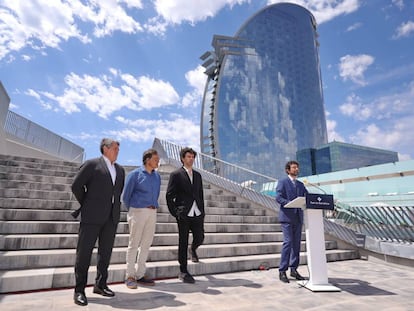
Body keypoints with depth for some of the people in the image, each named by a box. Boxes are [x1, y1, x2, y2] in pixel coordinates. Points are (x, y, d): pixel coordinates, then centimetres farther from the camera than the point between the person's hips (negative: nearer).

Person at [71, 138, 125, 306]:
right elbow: (76, 186, -3)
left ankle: (100, 285, 24)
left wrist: (115, 206, 13)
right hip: (92, 216, -5)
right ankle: (79, 290, 14)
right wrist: (86, 204, 3)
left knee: (105, 252, 11)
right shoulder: (91, 164, -3)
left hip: (111, 217, 5)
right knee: (84, 252, 2)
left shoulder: (120, 169, 13)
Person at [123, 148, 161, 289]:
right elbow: (126, 195, 1)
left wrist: (154, 207, 13)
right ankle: (130, 276, 14)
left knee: (146, 244, 9)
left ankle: (140, 274, 21)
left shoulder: (157, 176, 9)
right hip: (138, 211, -5)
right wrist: (132, 210, 8)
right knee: (134, 244, 2)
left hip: (152, 212, 5)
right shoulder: (135, 174, -6)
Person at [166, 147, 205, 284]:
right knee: (183, 242, 4)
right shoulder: (176, 175, -3)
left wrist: (202, 212, 10)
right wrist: (175, 212, -9)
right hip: (184, 215, -4)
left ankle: (193, 249, 43)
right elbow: (169, 195, -5)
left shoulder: (197, 175, 13)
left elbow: (201, 194, 15)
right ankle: (183, 272, 19)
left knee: (200, 238, 6)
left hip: (197, 214, 5)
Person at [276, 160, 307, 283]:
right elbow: (278, 198, -11)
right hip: (287, 217, -6)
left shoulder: (300, 184, 18)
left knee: (297, 244, 8)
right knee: (288, 242, -10)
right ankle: (282, 271, -1)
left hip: (298, 217, 6)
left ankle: (294, 269, 20)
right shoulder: (282, 182, -1)